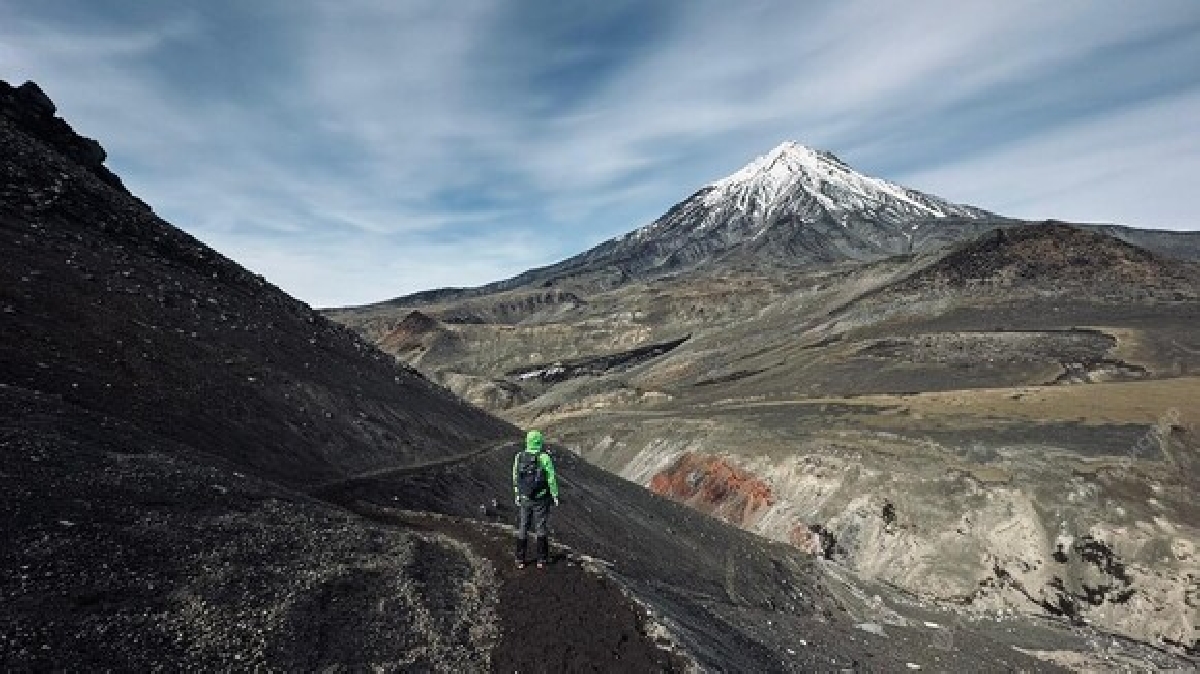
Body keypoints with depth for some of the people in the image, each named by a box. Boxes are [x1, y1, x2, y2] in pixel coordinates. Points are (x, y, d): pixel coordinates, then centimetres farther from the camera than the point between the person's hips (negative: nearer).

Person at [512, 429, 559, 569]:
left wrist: (516, 495, 16)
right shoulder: (544, 458, -15)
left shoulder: (519, 457, -4)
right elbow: (551, 479, -11)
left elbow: (515, 479, 5)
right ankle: (541, 559, 15)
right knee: (540, 528, 8)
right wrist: (555, 495, 0)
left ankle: (520, 560, 17)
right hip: (541, 499, -3)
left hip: (524, 499, 3)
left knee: (522, 528, 12)